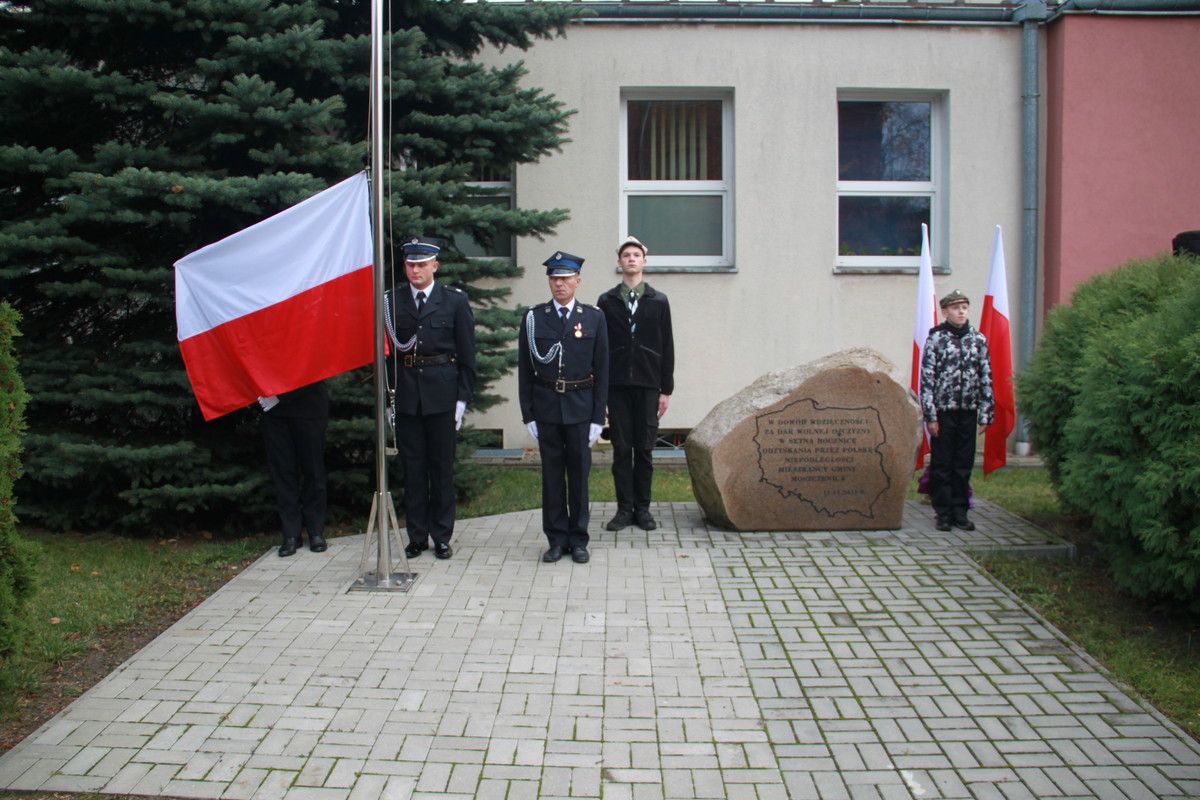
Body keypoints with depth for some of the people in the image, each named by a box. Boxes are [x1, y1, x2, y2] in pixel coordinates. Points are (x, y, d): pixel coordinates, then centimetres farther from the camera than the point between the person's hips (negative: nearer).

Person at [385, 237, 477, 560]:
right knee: (412, 467, 6)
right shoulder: (391, 301, 7)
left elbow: (466, 354, 3)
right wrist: (387, 396, 1)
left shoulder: (454, 300, 3)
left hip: (442, 393, -1)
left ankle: (442, 536, 14)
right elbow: (386, 350, 7)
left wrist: (463, 397, -4)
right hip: (405, 396, 1)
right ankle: (417, 536, 16)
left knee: (442, 467, 4)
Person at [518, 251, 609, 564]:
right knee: (552, 475, 5)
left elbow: (602, 370, 3)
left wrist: (598, 417, -2)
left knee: (579, 474, 5)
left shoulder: (594, 318, 3)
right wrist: (528, 414, -1)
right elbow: (525, 369, 5)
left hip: (580, 409, 0)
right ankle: (557, 539, 15)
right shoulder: (534, 318, 4)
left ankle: (578, 540, 15)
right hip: (546, 408, 1)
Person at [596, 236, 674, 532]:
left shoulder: (658, 301, 8)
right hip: (617, 385, 0)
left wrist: (666, 389, 2)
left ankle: (643, 508, 12)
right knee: (621, 449, 2)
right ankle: (624, 509, 9)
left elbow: (667, 348, 7)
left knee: (645, 449, 3)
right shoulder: (606, 302, 7)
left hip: (648, 385, 0)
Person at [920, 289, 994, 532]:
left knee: (964, 465, 8)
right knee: (942, 465, 3)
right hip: (943, 412, -3)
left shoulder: (978, 340, 7)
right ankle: (944, 512, 11)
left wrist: (986, 414, 4)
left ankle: (960, 511, 17)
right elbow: (927, 380, -6)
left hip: (968, 413, 3)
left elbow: (986, 379, 9)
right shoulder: (936, 339, -3)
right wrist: (930, 416, -10)